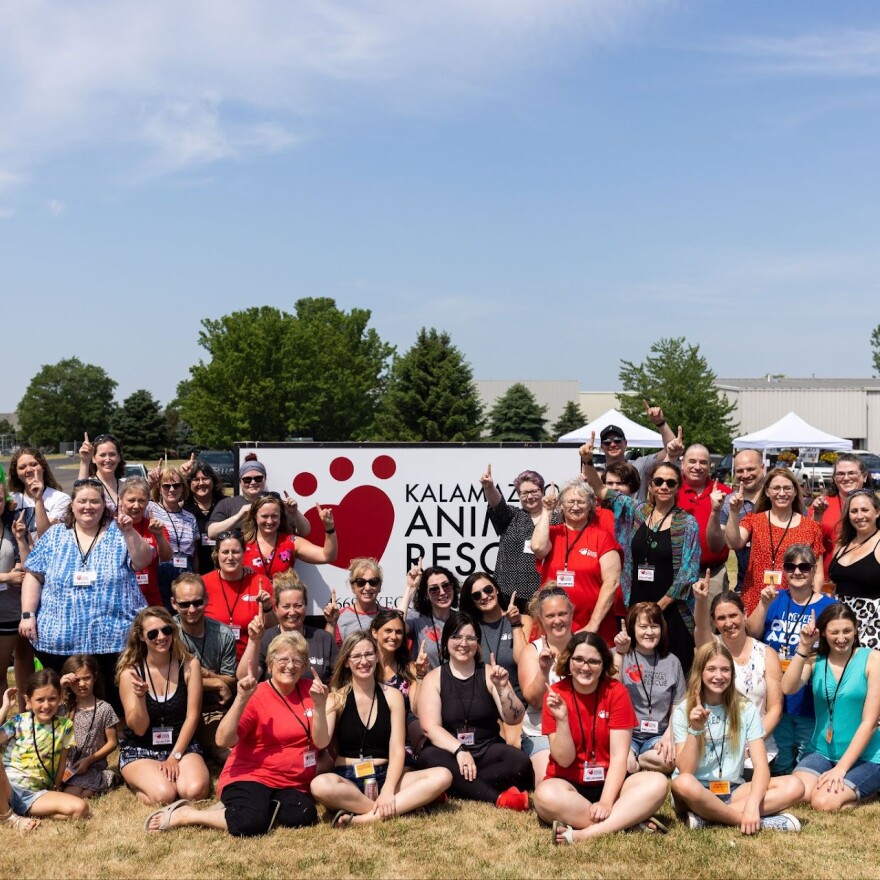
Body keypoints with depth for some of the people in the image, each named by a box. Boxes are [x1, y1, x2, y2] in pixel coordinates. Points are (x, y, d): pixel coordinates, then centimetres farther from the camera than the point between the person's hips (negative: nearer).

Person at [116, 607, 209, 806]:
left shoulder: (189, 664, -7)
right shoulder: (130, 672, -9)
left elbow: (192, 717, -5)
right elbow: (139, 729, -9)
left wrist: (175, 756, -13)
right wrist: (140, 696, -27)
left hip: (182, 745, 1)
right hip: (140, 750, -1)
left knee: (195, 791, -28)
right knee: (164, 795, -29)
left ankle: (169, 772, 5)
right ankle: (135, 782, 5)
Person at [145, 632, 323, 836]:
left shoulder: (309, 690, 4)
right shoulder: (256, 696, -6)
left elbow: (321, 742, -2)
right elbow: (223, 740, -16)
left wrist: (318, 705, -18)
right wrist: (241, 699, -26)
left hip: (291, 786, 4)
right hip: (251, 777, -4)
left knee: (303, 816, -29)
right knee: (250, 823, -32)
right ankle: (182, 814, -8)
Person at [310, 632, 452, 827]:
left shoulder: (392, 695, 5)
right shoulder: (336, 698, 1)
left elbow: (397, 749, -2)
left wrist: (388, 790, -17)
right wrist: (319, 705, -27)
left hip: (384, 776, 2)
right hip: (347, 779, -2)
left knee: (442, 776, -23)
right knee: (320, 785, -38)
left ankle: (369, 817, -30)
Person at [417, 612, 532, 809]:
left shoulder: (489, 674, 4)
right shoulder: (433, 678, 1)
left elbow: (514, 719, -4)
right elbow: (430, 727, -11)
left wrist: (502, 688, -21)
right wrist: (459, 750, -26)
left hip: (487, 751, 1)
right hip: (450, 752, -1)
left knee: (520, 762, -28)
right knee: (429, 758, -34)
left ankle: (456, 785, -21)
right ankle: (498, 798, -31)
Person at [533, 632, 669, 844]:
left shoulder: (616, 692, -6)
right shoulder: (556, 695, -7)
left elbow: (619, 755, -11)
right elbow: (564, 760, -9)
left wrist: (606, 802, -23)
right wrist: (561, 720, -25)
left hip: (608, 784, 2)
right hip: (569, 784, -1)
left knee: (657, 783, -26)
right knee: (546, 795, -35)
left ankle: (585, 834, -33)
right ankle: (630, 820, -27)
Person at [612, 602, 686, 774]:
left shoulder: (672, 662, 12)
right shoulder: (617, 655, 4)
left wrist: (669, 736, -7)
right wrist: (620, 653, -20)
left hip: (657, 735, 3)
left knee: (670, 760, -31)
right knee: (624, 764, -35)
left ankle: (633, 762, -7)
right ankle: (629, 761, -4)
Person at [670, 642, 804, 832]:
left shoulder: (746, 710, 1)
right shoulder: (683, 711, -4)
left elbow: (761, 765, -8)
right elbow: (685, 772, -12)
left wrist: (752, 804, -26)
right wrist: (694, 730, -26)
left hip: (732, 790, 3)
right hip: (697, 792, -3)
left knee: (794, 786, -20)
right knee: (683, 783, -38)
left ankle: (706, 816, -25)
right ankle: (761, 821, -24)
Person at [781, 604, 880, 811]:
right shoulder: (815, 660, 2)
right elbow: (788, 688, -16)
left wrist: (841, 768, -14)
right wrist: (803, 648, -23)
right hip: (822, 752, 3)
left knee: (823, 802, -25)